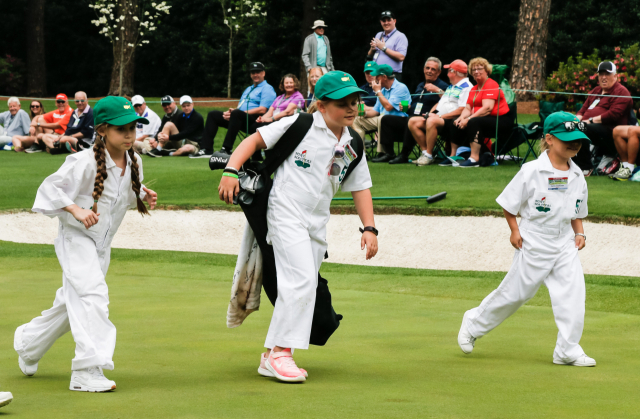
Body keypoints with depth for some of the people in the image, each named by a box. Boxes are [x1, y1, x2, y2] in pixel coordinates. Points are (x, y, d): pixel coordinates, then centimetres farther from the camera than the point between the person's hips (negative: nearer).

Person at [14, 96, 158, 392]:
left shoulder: (134, 163, 0)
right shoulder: (85, 162, -22)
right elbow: (50, 188, -17)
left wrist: (143, 197, -4)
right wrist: (76, 210, -30)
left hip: (102, 244, 8)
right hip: (76, 238, -8)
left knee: (73, 302, 18)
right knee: (93, 293, -24)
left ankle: (29, 342, 42)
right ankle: (87, 372, -26)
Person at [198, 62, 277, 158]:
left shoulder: (267, 88, 3)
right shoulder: (248, 89, 31)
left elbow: (262, 110, -12)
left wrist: (240, 112, -15)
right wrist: (229, 112, 0)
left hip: (255, 120, -9)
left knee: (236, 114, -39)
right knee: (213, 114, 1)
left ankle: (226, 149, -42)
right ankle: (207, 149, -13)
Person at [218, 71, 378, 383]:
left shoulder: (353, 145, 8)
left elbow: (360, 187, 15)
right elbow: (255, 140, -5)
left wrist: (369, 227, 5)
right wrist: (231, 170, -19)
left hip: (317, 222, 7)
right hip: (287, 213, -7)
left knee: (301, 289, 8)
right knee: (302, 281, -19)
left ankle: (271, 356, 18)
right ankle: (281, 352, -13)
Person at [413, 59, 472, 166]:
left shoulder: (466, 87, -8)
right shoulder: (451, 87, 26)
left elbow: (461, 110, -19)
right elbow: (439, 103, 29)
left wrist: (441, 116, -18)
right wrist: (430, 113, 7)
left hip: (451, 122, -10)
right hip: (439, 118, 10)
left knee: (432, 121, -38)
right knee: (413, 122, -4)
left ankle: (429, 156, -28)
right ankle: (425, 152, -5)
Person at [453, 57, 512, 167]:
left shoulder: (491, 85, -10)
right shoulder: (474, 89, 18)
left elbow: (487, 108, -21)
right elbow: (467, 108, 11)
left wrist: (468, 119, -24)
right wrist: (461, 118, -12)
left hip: (499, 120, -9)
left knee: (474, 122, -34)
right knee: (456, 124, -3)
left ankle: (474, 158, -39)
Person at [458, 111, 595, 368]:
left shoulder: (577, 176, 4)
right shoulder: (532, 171, -13)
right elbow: (508, 203, -4)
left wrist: (579, 233, 3)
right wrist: (514, 231, -9)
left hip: (565, 244, 5)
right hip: (534, 243, -5)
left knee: (573, 294, -8)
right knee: (514, 293, 5)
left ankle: (568, 351, -1)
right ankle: (474, 323, 28)